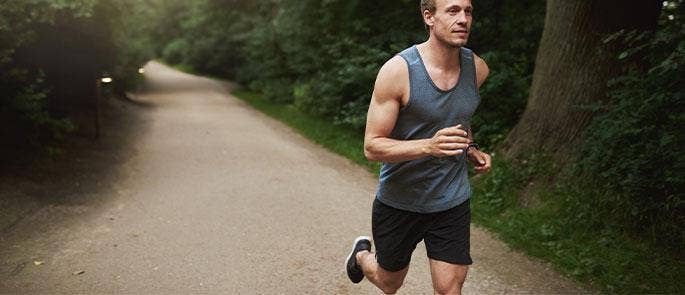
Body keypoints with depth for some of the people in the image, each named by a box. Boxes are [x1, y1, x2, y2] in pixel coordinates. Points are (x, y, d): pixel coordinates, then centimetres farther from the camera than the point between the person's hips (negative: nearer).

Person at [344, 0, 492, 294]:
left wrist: (470, 148, 2)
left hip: (452, 202, 3)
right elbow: (372, 147, -20)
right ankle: (362, 254, 54)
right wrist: (429, 146, -35)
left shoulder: (477, 68, -4)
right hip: (399, 202, -3)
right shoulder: (397, 71, -21)